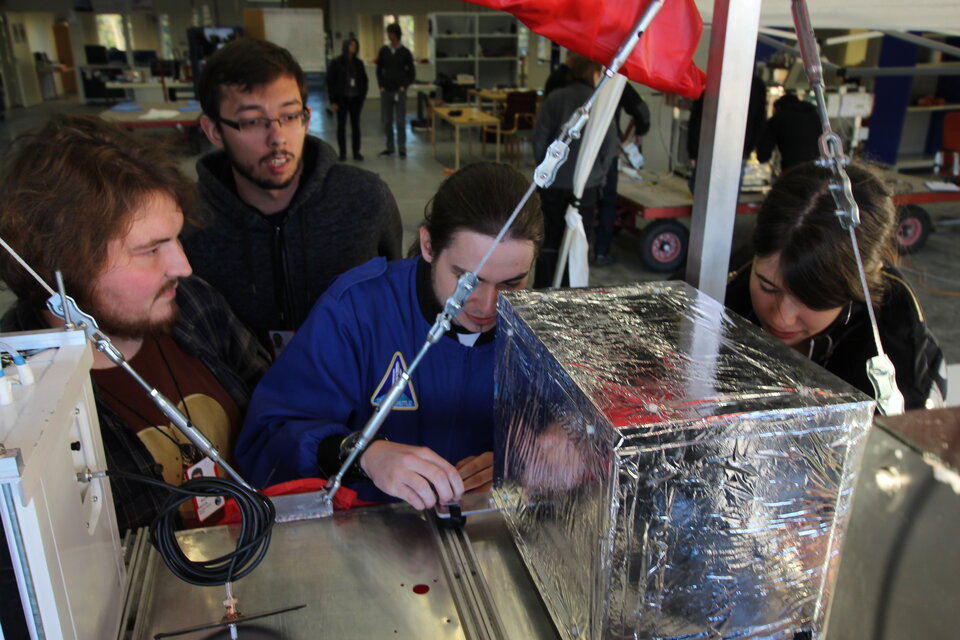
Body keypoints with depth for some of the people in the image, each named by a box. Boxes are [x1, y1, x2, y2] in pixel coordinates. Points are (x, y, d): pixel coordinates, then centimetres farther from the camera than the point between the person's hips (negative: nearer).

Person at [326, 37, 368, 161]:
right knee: (341, 126, 4)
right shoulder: (336, 63, -4)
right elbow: (330, 82, -4)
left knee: (355, 125, 5)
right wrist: (333, 101, -9)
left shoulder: (358, 63, 5)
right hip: (342, 99, -2)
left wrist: (362, 96, 1)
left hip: (355, 99, 3)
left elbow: (364, 80, 11)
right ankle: (342, 153, 10)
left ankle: (356, 152, 12)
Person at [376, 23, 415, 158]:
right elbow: (379, 70, 13)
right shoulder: (383, 50, 6)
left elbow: (411, 73, 5)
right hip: (386, 91, 2)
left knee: (400, 121, -2)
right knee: (386, 120, 4)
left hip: (399, 91, -2)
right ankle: (389, 148, 13)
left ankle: (402, 149, 5)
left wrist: (404, 85, -5)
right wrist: (381, 85, 3)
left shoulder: (405, 52, 1)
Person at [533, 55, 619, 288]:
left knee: (549, 239, 13)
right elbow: (610, 145, -5)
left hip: (552, 182, 3)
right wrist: (598, 172, 12)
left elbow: (539, 138, -1)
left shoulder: (554, 98, -1)